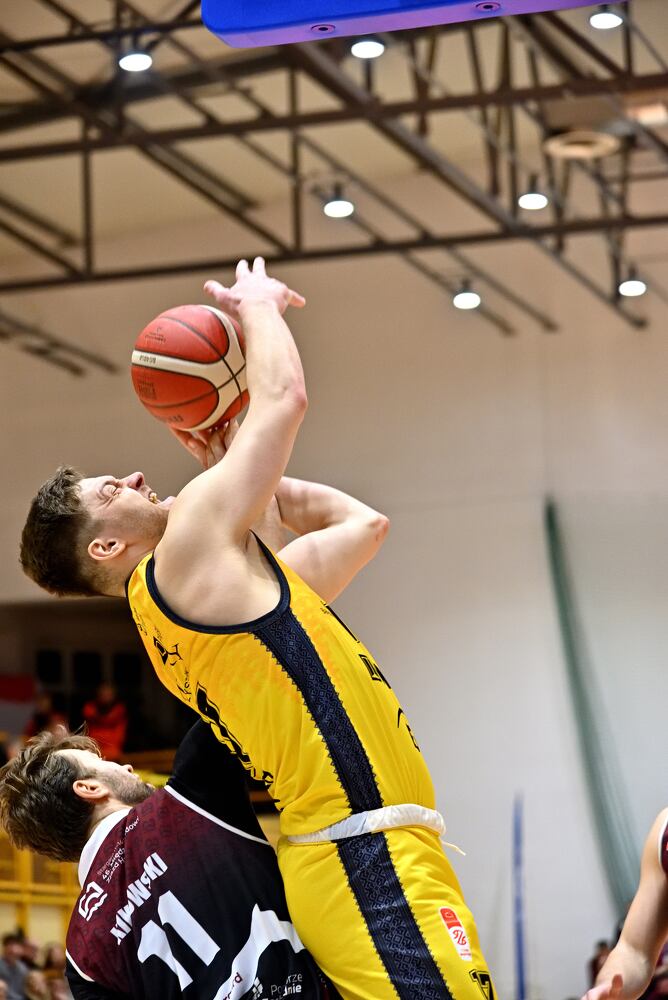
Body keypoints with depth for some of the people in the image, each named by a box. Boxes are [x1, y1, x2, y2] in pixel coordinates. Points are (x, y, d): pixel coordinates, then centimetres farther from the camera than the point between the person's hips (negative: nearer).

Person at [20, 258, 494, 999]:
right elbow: (283, 397, -2)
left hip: (366, 853, 10)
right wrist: (256, 305, 17)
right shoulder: (190, 550, -4)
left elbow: (362, 526, 33)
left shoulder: (223, 581, 24)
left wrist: (236, 471, 31)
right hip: (368, 854, -10)